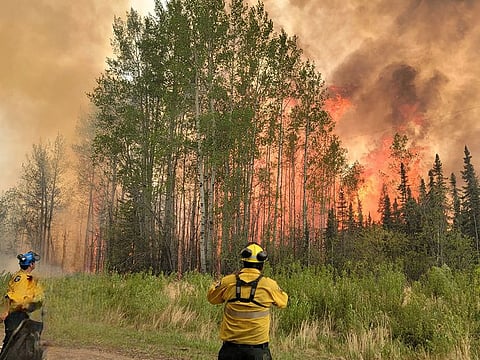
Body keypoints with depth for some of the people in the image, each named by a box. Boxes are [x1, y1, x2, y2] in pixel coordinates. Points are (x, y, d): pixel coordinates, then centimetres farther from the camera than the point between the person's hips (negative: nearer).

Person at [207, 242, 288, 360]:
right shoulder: (269, 284, -9)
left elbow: (211, 297, 12)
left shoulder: (228, 281, -5)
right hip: (257, 347, -1)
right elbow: (283, 302, 10)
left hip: (231, 345, 2)